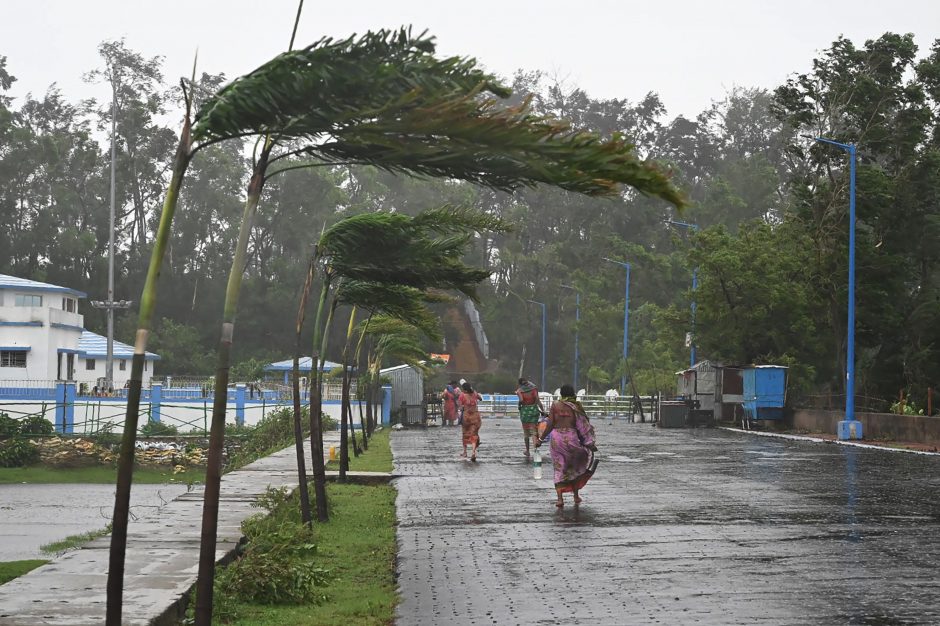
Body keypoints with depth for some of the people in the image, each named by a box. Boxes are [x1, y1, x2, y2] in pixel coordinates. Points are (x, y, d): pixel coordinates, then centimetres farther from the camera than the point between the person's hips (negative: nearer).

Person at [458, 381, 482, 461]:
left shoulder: (462, 395, -8)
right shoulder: (475, 394, 3)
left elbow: (460, 406, -14)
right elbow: (480, 398, 23)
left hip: (466, 416, -2)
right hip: (476, 416, 2)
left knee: (465, 433, 18)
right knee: (474, 434, 0)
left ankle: (465, 452, 28)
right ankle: (473, 452, -19)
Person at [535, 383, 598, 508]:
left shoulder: (555, 405, -1)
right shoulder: (577, 406, -1)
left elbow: (550, 424, -6)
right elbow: (583, 426, -3)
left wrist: (541, 439, 1)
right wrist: (590, 443, 1)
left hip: (556, 437, 0)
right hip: (571, 437, 0)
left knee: (559, 469, 6)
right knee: (574, 467, 19)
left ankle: (560, 498, -4)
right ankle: (576, 495, 23)